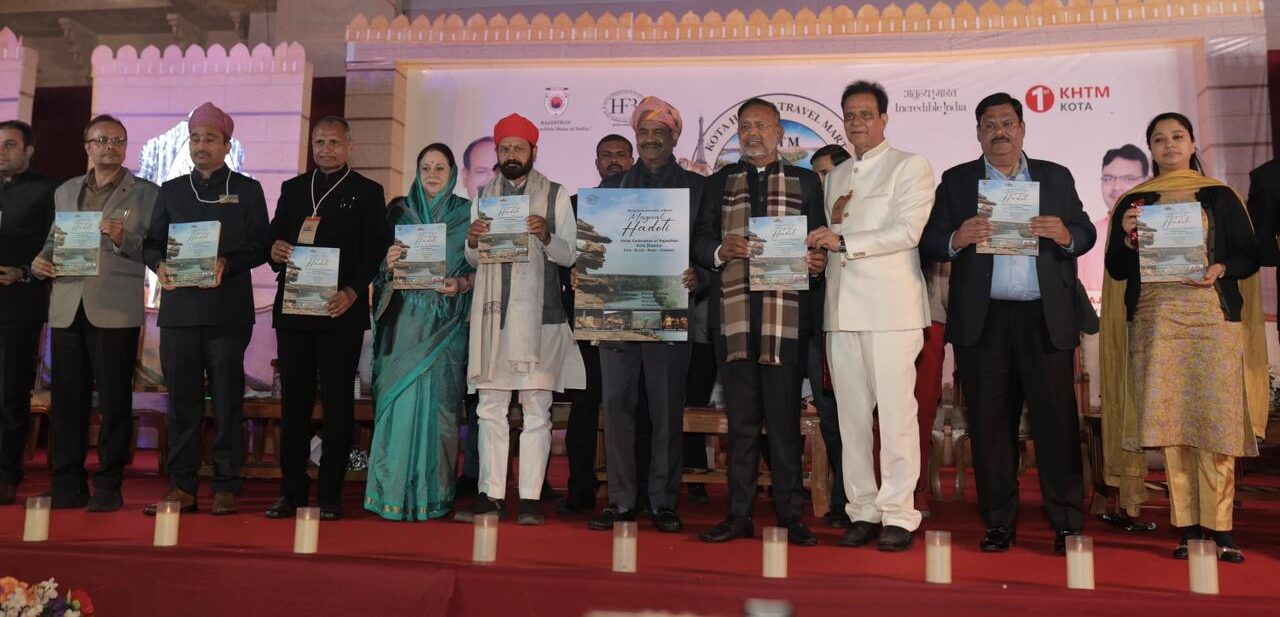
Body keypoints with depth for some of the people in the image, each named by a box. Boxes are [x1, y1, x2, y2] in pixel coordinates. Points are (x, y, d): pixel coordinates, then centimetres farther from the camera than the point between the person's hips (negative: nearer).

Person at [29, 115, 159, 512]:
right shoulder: (65, 192, 19)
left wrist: (122, 239, -19)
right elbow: (54, 242, 22)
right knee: (66, 400, 6)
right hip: (67, 309, 4)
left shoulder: (145, 193, 5)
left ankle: (108, 488, 6)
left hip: (115, 311, -4)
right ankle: (67, 486, 15)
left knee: (114, 401, -2)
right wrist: (40, 261, 2)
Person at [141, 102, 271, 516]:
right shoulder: (171, 191, 18)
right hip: (178, 308, 3)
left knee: (227, 399, -1)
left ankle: (226, 487, 5)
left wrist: (226, 264, -16)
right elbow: (151, 243, 15)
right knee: (182, 399, 4)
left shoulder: (247, 190, 9)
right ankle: (181, 486, 12)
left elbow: (259, 246, 1)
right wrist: (159, 265, -7)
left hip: (228, 311, -3)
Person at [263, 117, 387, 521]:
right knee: (293, 401, 6)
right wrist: (275, 251, -8)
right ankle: (292, 491, 15)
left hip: (341, 310, -3)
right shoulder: (292, 189, 18)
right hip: (293, 309, 4)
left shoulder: (367, 192, 6)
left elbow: (375, 250, -2)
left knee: (338, 403, 0)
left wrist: (353, 291, -16)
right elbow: (273, 238, 17)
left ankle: (330, 495, 6)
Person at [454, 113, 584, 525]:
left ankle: (530, 497, 3)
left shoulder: (555, 195, 7)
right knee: (490, 407, 3)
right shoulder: (483, 195, 17)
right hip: (493, 311, 3)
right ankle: (491, 494, 10)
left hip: (538, 313, -3)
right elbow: (474, 262, 16)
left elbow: (569, 255, 2)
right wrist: (473, 241, -6)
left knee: (536, 407, -2)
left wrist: (545, 236, -17)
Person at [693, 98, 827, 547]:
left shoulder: (805, 182, 14)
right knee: (740, 418, 5)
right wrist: (721, 251, -9)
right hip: (734, 313, 2)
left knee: (785, 417, -1)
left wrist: (817, 261, -11)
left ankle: (790, 515, 9)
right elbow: (699, 245, 11)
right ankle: (739, 515, 12)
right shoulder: (719, 183, 17)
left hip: (787, 313, -1)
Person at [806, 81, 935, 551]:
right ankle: (863, 511, 13)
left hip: (890, 306, -5)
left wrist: (844, 241, -15)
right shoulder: (835, 177, 22)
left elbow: (908, 231, -9)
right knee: (852, 414, 6)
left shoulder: (910, 166, 4)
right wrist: (833, 220, 3)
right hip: (842, 308, 6)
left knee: (896, 412, -6)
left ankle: (898, 515, 2)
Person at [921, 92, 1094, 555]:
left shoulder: (1056, 177, 15)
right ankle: (999, 523, 14)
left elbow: (1086, 234, 11)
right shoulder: (956, 181, 11)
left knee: (1057, 421, 0)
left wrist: (1066, 235, -12)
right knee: (989, 424, 4)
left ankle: (1067, 524, 11)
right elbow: (929, 243, 3)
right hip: (983, 321, 0)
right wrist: (957, 239, -19)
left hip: (1046, 319, 1)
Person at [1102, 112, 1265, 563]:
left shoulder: (1220, 197, 12)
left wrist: (1220, 269, -11)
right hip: (1156, 318, 1)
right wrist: (1127, 236, -9)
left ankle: (1218, 527, 0)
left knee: (1215, 417, -6)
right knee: (1170, 420, -2)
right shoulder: (1133, 202, 12)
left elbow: (1250, 256, 9)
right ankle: (1188, 527, 3)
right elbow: (1117, 270, 8)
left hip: (1213, 315, 0)